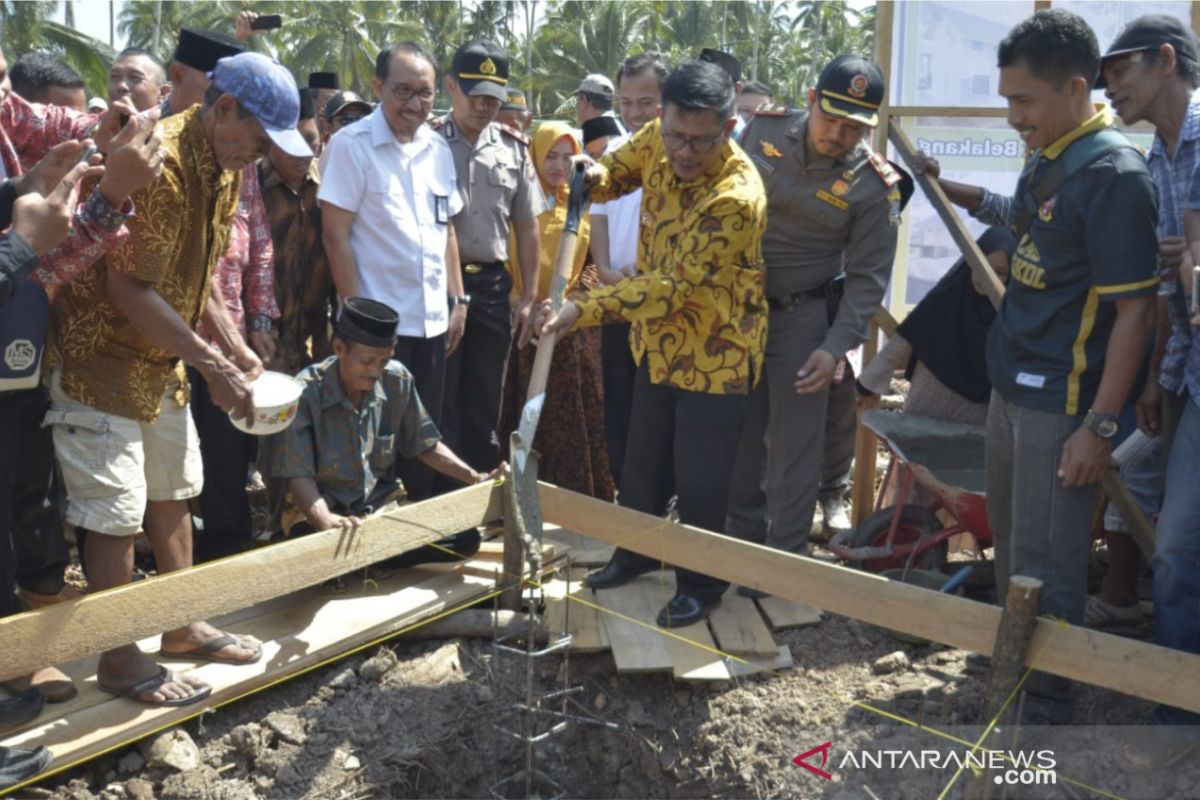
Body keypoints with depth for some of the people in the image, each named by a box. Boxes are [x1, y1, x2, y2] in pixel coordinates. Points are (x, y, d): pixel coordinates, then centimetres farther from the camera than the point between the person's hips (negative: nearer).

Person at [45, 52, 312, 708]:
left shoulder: (223, 170, 5)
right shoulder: (158, 164, -25)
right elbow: (128, 289, -26)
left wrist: (234, 346, 5)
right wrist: (213, 366, -24)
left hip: (162, 360, 9)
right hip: (104, 360, -9)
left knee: (172, 495, 16)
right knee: (117, 514, -2)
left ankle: (183, 628, 30)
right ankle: (119, 659, 14)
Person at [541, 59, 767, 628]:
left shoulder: (736, 198, -31)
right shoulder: (658, 142, -9)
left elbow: (673, 287, -33)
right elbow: (616, 173, 13)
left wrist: (584, 308, -39)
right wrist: (594, 178, -11)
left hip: (714, 351, -7)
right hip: (659, 341, 7)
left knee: (700, 479, 5)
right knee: (644, 462, 20)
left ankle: (701, 583, 26)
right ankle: (636, 553, 41)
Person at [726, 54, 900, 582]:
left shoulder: (874, 185, -13)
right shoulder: (764, 130, -7)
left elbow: (868, 276, -8)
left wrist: (836, 346, -16)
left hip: (802, 316, -3)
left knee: (795, 444, 2)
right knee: (740, 432, 14)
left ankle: (785, 554, 16)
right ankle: (741, 536, 31)